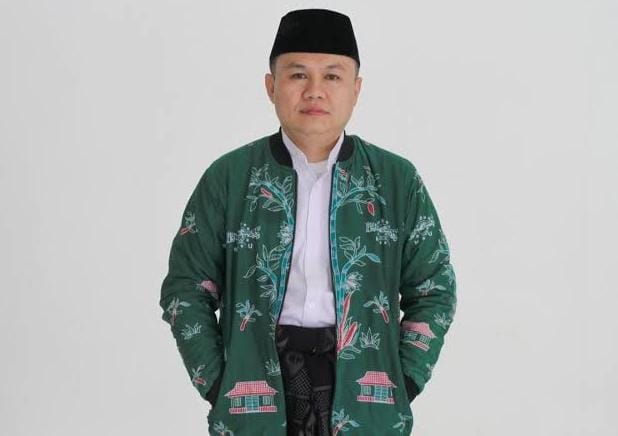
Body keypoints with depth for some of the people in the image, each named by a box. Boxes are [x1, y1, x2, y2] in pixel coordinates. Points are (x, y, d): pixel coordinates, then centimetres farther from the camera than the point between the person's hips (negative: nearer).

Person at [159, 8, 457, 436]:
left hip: (364, 395, 1)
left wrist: (403, 382, -2)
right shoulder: (228, 177, 1)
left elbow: (434, 289, 7)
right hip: (257, 396, 0)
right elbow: (187, 290, 4)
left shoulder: (398, 179, 4)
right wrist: (218, 385, -4)